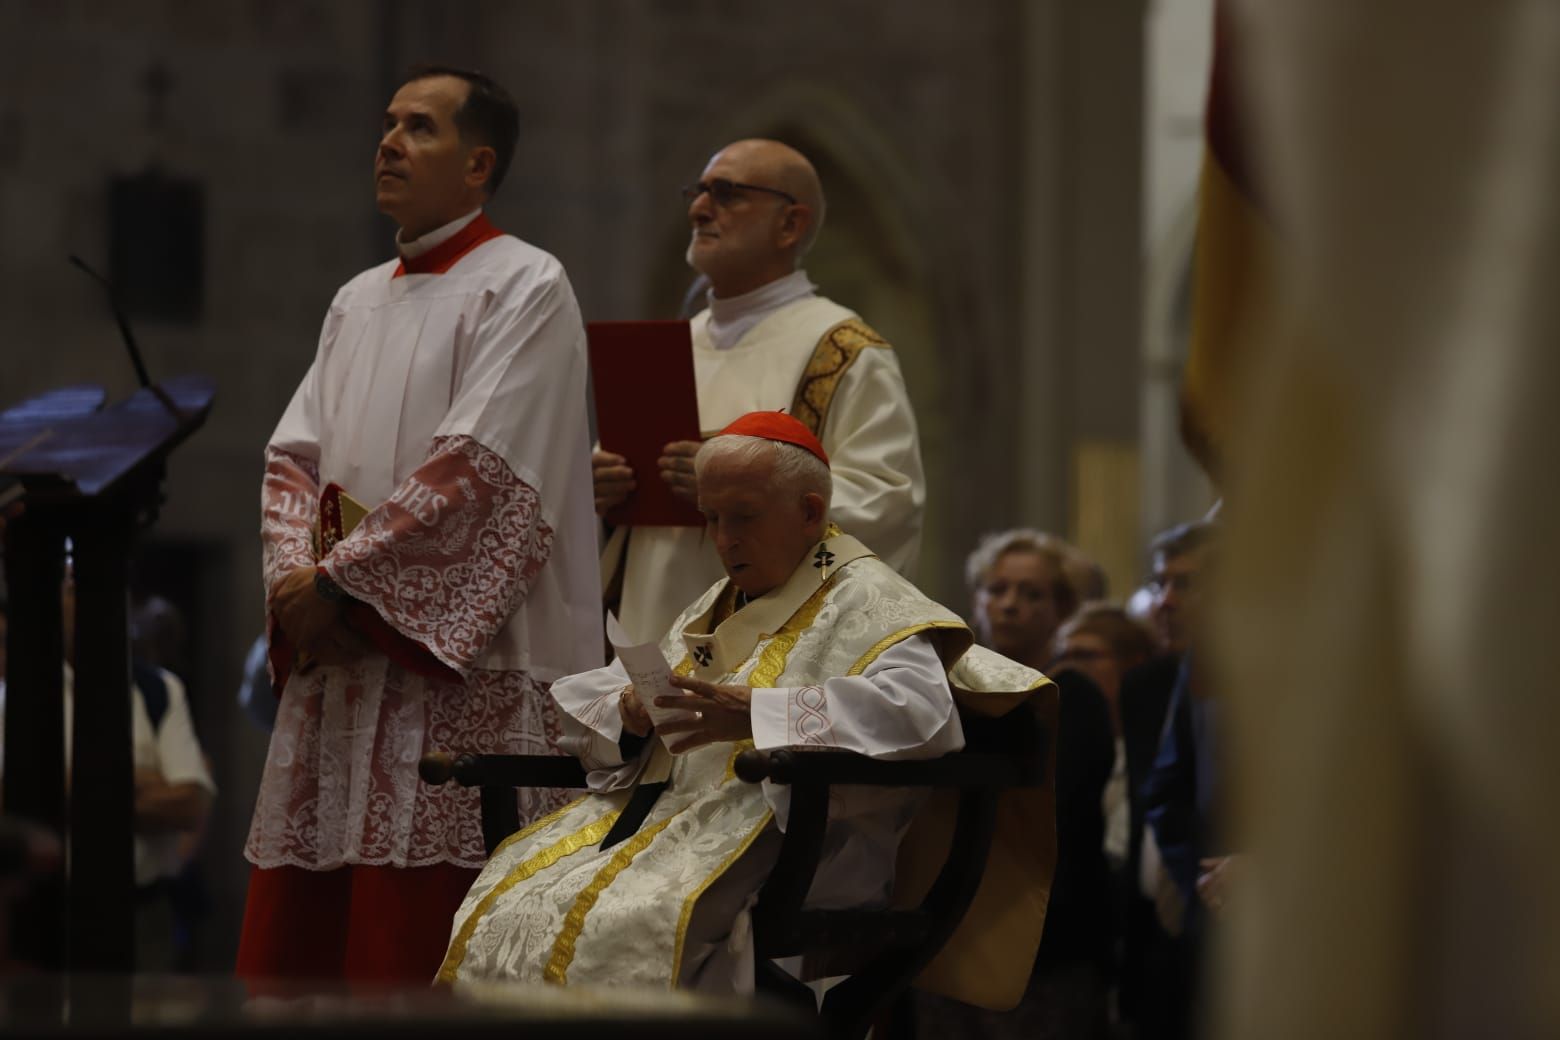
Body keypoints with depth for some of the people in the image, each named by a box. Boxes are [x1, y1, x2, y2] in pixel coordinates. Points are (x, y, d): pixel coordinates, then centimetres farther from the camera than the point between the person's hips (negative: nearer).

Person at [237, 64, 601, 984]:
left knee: (419, 951, -10)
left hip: (460, 668, -8)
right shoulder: (359, 303, 20)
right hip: (338, 669, 8)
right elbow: (293, 456, 15)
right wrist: (295, 575, -5)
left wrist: (339, 579, -13)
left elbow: (479, 467, -14)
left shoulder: (525, 288, -4)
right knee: (296, 932, 5)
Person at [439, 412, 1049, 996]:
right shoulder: (720, 604, 25)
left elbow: (920, 709, -22)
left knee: (608, 926, -31)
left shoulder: (864, 603, -2)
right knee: (501, 912, -12)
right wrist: (629, 713, 0)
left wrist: (757, 714, -25)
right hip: (666, 815, 8)